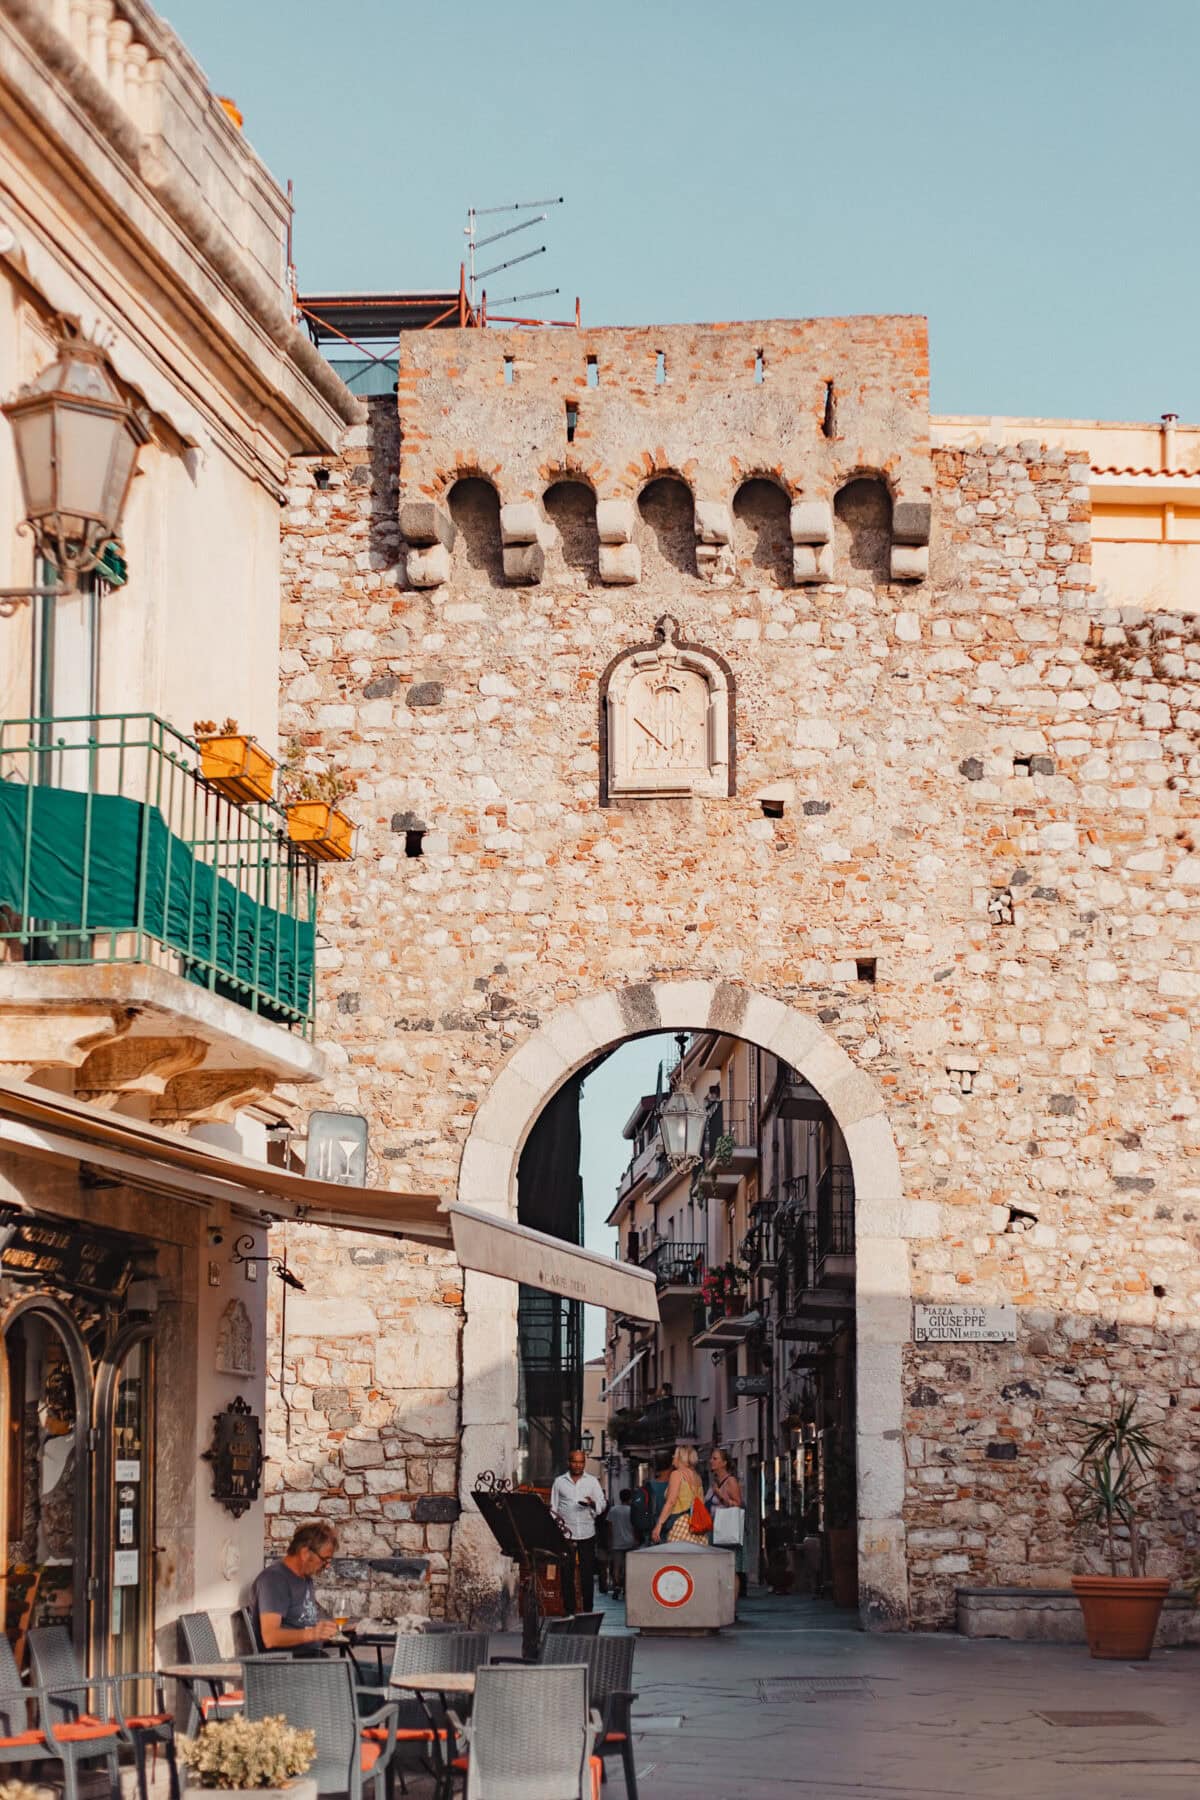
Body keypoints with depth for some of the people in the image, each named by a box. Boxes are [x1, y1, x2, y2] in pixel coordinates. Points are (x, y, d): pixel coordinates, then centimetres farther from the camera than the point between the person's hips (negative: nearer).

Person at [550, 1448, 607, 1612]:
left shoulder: (592, 1481, 9)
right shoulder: (559, 1482, 9)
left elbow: (602, 1504, 4)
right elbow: (553, 1507, 12)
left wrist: (592, 1503, -17)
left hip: (587, 1533, 0)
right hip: (566, 1533, 0)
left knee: (587, 1573, 0)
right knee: (567, 1574, 0)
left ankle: (588, 1610, 5)